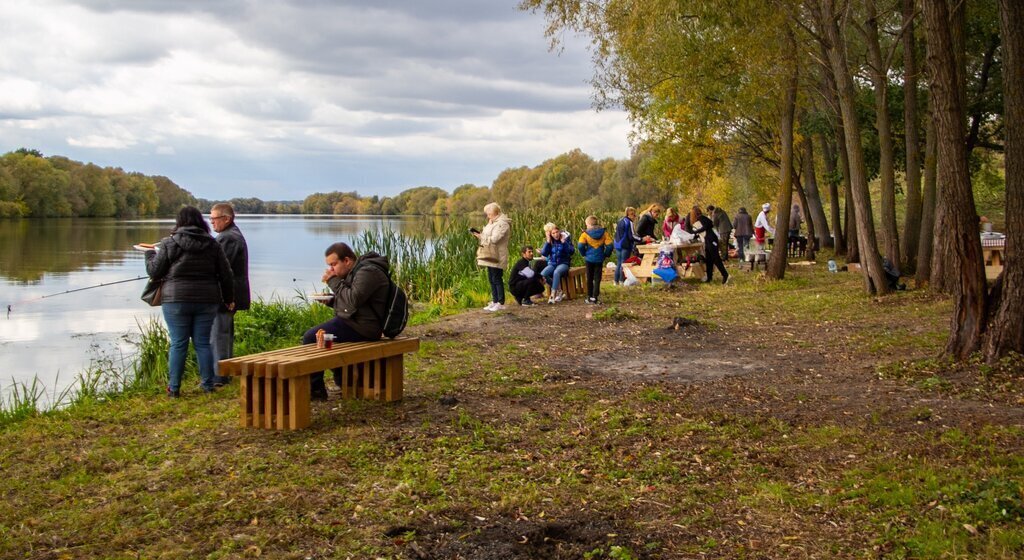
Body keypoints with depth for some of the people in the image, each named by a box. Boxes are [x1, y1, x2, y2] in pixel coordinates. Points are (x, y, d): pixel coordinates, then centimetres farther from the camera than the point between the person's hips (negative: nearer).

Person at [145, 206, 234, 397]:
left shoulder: (169, 243, -4)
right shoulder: (213, 245, 5)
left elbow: (154, 272, 0)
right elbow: (226, 275, 7)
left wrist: (149, 255, 19)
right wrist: (229, 299, 18)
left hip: (177, 300, -2)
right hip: (206, 301, 3)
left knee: (178, 344, 2)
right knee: (203, 343, 10)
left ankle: (174, 387, 6)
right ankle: (207, 384, 14)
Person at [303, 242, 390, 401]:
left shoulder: (368, 272, -16)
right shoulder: (355, 271, 17)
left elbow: (353, 301, -26)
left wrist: (334, 281, -17)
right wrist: (330, 300, 6)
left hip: (360, 327, -11)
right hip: (351, 321, 11)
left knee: (311, 338, -13)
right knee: (312, 335, 21)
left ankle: (316, 390, -4)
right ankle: (343, 381, 19)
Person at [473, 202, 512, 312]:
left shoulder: (502, 224, -15)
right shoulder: (494, 223, 17)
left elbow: (494, 239, -23)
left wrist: (482, 236, -10)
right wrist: (481, 235, 3)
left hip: (497, 257, -10)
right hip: (491, 256, 10)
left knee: (497, 279, -5)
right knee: (492, 280, 13)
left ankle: (501, 303, 2)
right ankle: (494, 302, 20)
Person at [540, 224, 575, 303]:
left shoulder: (565, 240, 1)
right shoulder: (549, 242, 7)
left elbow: (572, 251, -12)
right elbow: (544, 253, -6)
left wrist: (563, 241, -15)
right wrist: (548, 241, -10)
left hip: (563, 263, -3)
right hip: (552, 264, 3)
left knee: (556, 272, -38)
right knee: (543, 274, -27)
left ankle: (553, 295, -37)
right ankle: (559, 291, -11)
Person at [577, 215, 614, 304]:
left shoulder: (585, 234, -9)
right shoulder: (604, 233, -2)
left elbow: (581, 246, -16)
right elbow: (609, 244, -6)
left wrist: (584, 254, 2)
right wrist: (606, 254, 7)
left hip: (589, 259, -1)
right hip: (599, 259, 1)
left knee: (589, 278, 12)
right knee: (597, 279, 6)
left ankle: (590, 297, 17)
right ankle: (594, 297, -1)